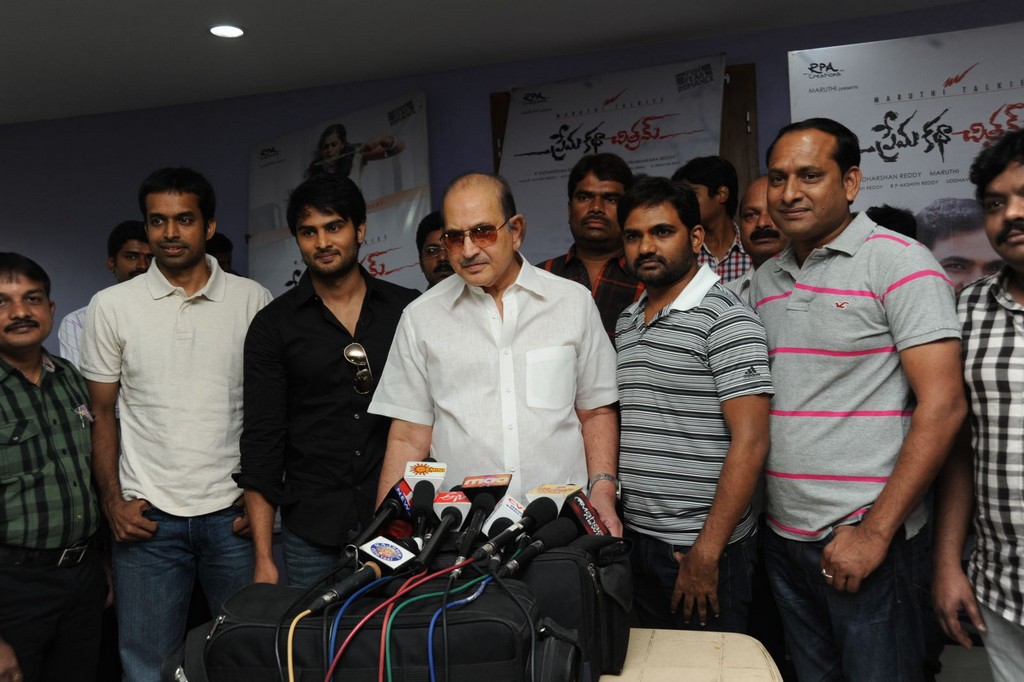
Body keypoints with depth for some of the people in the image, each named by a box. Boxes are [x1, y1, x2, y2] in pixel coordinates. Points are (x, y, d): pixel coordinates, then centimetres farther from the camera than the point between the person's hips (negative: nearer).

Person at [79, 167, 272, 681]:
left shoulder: (252, 300, 1)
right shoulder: (111, 306, 2)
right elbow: (101, 414, 7)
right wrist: (112, 501, -1)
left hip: (233, 514, 0)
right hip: (146, 518, 0)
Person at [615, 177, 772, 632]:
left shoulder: (726, 319, -13)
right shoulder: (626, 323, 10)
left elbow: (750, 443, -18)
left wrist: (706, 553, -19)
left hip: (704, 550, -6)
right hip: (635, 540, 7)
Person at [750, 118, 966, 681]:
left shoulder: (898, 262, -9)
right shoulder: (764, 279, 9)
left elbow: (942, 405, -15)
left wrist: (875, 531, -16)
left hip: (869, 539, -5)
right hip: (782, 537, 6)